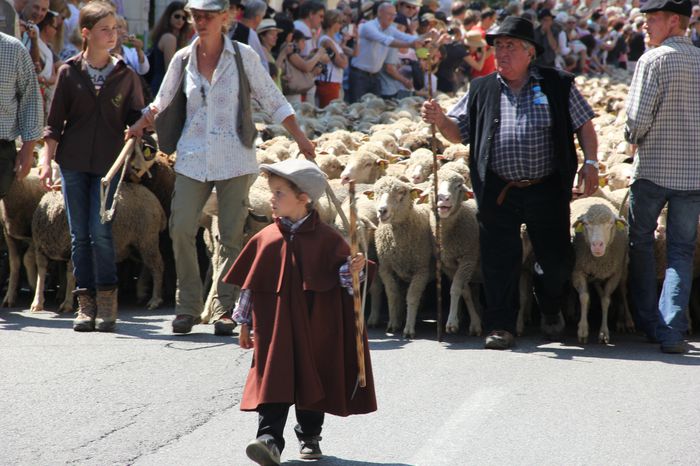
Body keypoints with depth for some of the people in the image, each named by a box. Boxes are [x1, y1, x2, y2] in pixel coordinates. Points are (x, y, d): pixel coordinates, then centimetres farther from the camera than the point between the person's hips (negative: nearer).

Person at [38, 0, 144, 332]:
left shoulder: (125, 75, 5)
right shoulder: (69, 72, 5)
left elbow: (135, 119, 8)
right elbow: (55, 121, 5)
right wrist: (46, 159, -2)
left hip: (109, 161, -1)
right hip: (73, 161, 1)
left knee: (100, 230, -10)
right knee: (79, 233, 3)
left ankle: (107, 301, 0)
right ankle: (86, 302, 9)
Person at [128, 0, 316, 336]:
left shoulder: (243, 56, 0)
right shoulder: (183, 59, 7)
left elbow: (272, 100, 4)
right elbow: (161, 102, 19)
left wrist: (299, 137, -2)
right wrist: (139, 125, 1)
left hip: (234, 159, -2)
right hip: (192, 158, 2)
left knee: (231, 235, -1)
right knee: (181, 229, -8)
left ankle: (223, 309, 8)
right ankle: (187, 306, 3)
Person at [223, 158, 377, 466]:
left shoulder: (326, 239, -3)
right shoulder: (266, 239, 3)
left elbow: (340, 274, 1)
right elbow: (250, 284, 9)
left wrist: (352, 270, -22)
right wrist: (244, 323, 11)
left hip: (315, 330, -1)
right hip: (275, 328, 1)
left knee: (313, 380, 9)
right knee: (273, 379, -8)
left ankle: (309, 436, 25)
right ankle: (270, 439, -13)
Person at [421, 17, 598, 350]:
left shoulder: (558, 85, 5)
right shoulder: (481, 90, 11)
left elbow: (584, 126, 8)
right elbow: (459, 133, 11)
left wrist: (590, 163, -3)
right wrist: (440, 120, -9)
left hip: (546, 190, -1)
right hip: (498, 193, 1)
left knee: (556, 259, 6)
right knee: (499, 261, 0)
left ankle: (550, 310, 34)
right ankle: (500, 327, 11)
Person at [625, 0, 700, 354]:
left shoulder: (653, 60, -11)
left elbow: (637, 119, -15)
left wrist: (633, 137, 5)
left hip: (652, 169, -4)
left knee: (640, 243, 14)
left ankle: (648, 323, 18)